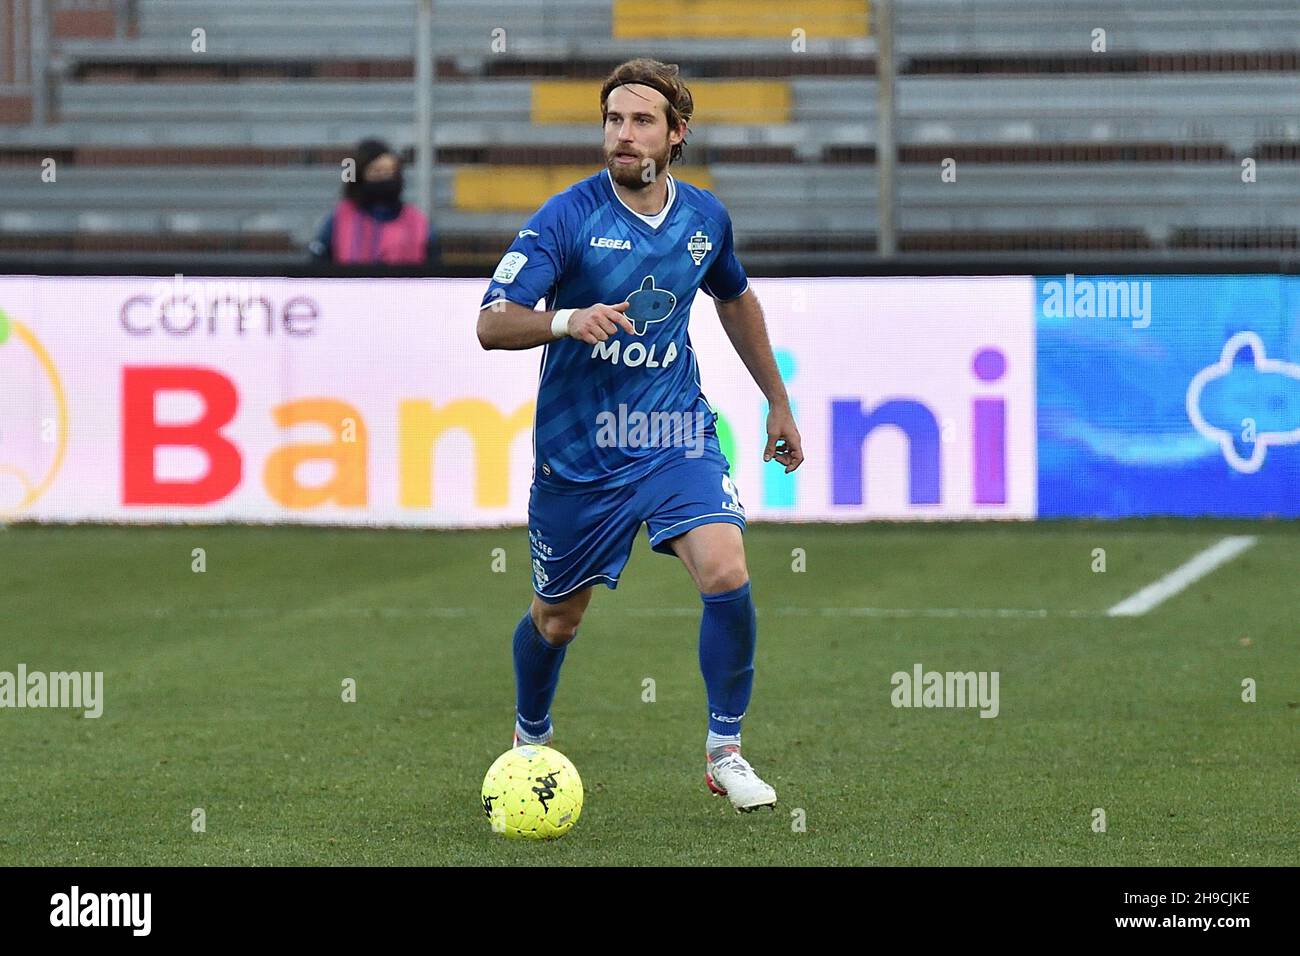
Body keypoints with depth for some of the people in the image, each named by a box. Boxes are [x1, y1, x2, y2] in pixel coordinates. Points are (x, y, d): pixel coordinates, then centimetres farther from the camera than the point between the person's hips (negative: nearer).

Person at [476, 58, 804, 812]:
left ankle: (725, 752, -4)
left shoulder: (705, 217, 1)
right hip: (578, 453, -2)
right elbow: (492, 324, -19)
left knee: (727, 575, -20)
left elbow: (736, 299, 22)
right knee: (558, 617, 11)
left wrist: (778, 402, 25)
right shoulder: (568, 218, -14)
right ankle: (530, 741, 42)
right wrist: (568, 321, -38)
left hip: (676, 437, 2)